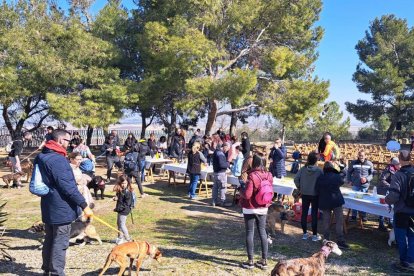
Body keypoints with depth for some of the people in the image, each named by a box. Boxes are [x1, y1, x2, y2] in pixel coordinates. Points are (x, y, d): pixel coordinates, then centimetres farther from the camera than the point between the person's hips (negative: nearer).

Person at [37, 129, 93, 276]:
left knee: (49, 240, 18)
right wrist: (84, 205, -21)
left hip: (48, 207, 10)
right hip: (61, 209, -10)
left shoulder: (41, 157, 8)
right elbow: (68, 187, -25)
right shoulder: (58, 160, -23)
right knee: (60, 243, 1)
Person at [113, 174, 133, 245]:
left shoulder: (128, 192, -20)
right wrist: (116, 198, -3)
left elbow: (127, 203, -22)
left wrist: (118, 208, -22)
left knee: (122, 224, -4)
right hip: (120, 210, 10)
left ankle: (128, 239, 6)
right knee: (119, 223, 19)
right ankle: (120, 238, 34)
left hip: (124, 210, -10)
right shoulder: (120, 190, 6)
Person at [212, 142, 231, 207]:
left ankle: (214, 201, 20)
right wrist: (228, 165, -11)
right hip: (221, 173, -10)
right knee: (223, 188, 1)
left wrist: (226, 163, 9)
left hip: (215, 172, 10)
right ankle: (223, 202, 8)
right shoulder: (220, 154, -20)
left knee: (215, 187, 13)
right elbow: (221, 164, -26)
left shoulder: (215, 152, 11)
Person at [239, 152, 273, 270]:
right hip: (263, 208, 5)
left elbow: (247, 195, -21)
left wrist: (241, 187, -4)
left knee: (250, 233, 6)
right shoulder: (269, 175, -3)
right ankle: (264, 261, 18)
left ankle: (250, 261, 14)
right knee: (262, 232, 12)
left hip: (250, 209, -5)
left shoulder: (252, 176, -21)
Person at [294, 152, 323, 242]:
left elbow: (296, 179, -10)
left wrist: (300, 188, 4)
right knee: (314, 214, 4)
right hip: (315, 195, -2)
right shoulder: (319, 170, -14)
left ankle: (305, 233, 18)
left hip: (305, 194, 2)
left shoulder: (303, 169, -7)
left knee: (304, 213, 11)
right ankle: (315, 235, 10)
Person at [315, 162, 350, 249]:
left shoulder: (319, 178, -2)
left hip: (324, 202, 3)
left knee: (326, 221, 8)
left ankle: (326, 239, 13)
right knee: (339, 221, 1)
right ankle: (340, 241, -2)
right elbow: (341, 182, 14)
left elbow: (317, 190, 2)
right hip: (336, 201, -3)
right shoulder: (337, 177, -6)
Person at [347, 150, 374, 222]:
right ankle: (354, 215, 14)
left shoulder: (369, 164, 0)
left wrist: (366, 179, -13)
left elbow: (372, 174, 3)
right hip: (355, 185, 0)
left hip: (365, 185, 0)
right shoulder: (353, 163, 1)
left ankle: (363, 216, 19)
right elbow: (349, 172, 11)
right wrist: (349, 180, 1)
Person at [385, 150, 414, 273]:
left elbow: (394, 195, -23)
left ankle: (404, 264, 20)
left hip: (401, 212, -4)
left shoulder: (399, 175, -17)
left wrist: (387, 200, -2)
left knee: (401, 239, 9)